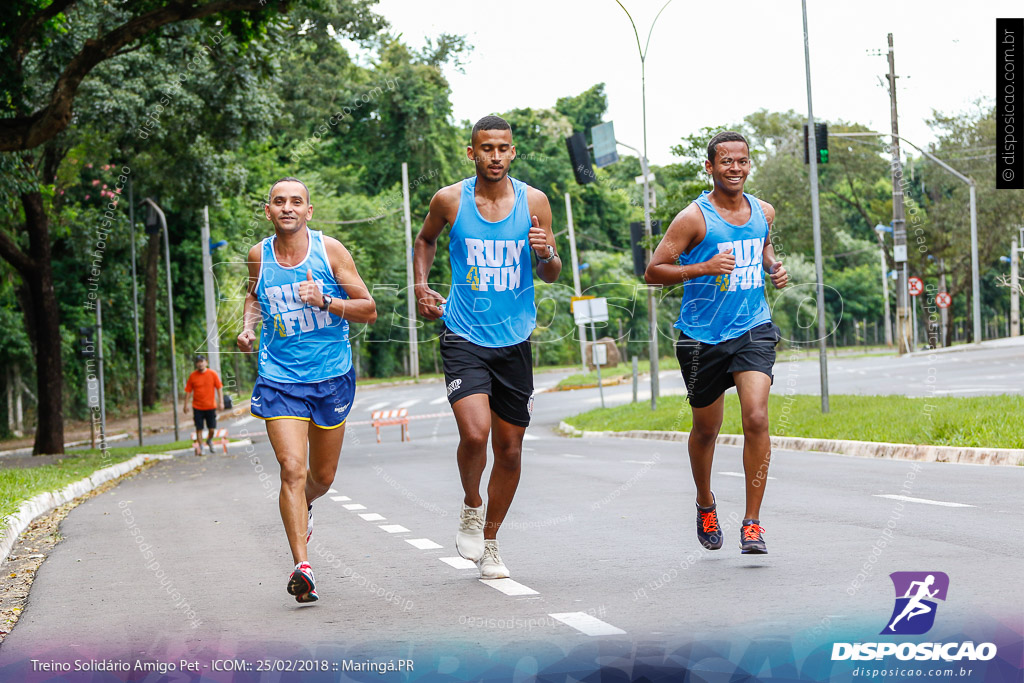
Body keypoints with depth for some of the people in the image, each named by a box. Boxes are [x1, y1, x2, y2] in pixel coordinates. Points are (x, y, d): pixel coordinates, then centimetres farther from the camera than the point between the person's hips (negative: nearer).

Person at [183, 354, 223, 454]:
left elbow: (219, 388, 1)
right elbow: (188, 391, 4)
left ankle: (209, 440, 32)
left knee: (212, 429, 1)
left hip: (211, 406, 0)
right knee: (199, 428, -1)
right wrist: (186, 404, 1)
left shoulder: (213, 374, -2)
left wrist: (221, 402, -5)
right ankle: (201, 448, 10)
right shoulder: (192, 376, 0)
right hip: (197, 407, 0)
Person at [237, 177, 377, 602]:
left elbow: (369, 311, -5)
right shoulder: (259, 255, 0)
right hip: (280, 378, -1)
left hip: (332, 377, 1)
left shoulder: (330, 251, -7)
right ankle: (301, 567, -16)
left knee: (322, 477, 14)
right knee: (292, 470, -17)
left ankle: (303, 507, 50)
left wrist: (325, 302, -20)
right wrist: (248, 325, 4)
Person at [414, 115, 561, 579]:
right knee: (475, 432, -22)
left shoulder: (533, 202, 0)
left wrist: (547, 255, -17)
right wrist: (421, 285, 5)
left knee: (510, 449, 7)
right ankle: (471, 507, 8)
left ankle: (489, 542, 25)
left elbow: (552, 275, 6)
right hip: (464, 336, -2)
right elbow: (425, 239, 20)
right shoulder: (450, 200, -2)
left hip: (515, 339, 2)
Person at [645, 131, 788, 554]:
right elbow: (654, 272, -10)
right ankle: (705, 504, 40)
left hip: (753, 330, 2)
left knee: (756, 418, -18)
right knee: (706, 429, 12)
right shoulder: (694, 218, -10)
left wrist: (775, 267, 7)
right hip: (703, 335, -2)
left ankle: (752, 523, -12)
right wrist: (704, 268, -23)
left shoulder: (763, 212, 6)